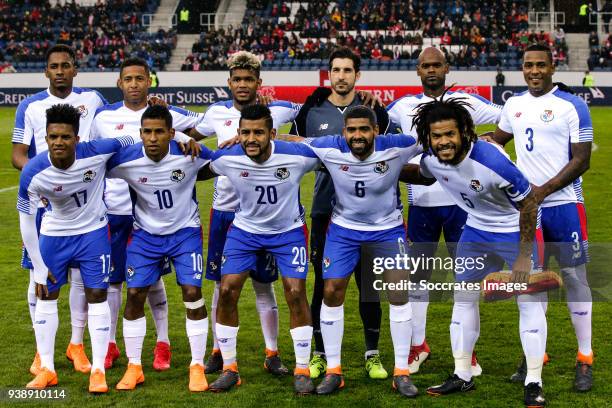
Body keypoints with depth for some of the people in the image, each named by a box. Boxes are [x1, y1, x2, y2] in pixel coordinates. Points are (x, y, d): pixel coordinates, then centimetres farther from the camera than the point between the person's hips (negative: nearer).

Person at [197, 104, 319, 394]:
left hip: (288, 231, -1)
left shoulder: (298, 156, -27)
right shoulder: (227, 158, -22)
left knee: (296, 293, -11)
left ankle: (302, 371, 6)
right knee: (227, 291, -7)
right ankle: (229, 369, 9)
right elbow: (198, 173, -1)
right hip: (245, 230, 2)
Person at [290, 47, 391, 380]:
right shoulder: (311, 111, 4)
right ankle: (320, 354, 17)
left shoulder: (374, 111, 5)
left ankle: (373, 354, 17)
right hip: (325, 209, 0)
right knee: (323, 284, 5)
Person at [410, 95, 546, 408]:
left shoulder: (491, 159, -34)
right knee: (463, 296, 6)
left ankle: (534, 383, 2)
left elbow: (528, 204, -23)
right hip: (477, 229, 6)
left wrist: (524, 256, -20)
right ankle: (462, 376, 18)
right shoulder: (431, 159, -16)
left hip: (517, 228, -6)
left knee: (529, 299, -7)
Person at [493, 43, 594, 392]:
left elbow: (581, 160, -10)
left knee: (574, 277, -1)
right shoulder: (514, 105, 9)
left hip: (563, 205, -5)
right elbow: (498, 139, 27)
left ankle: (585, 360, 7)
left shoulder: (572, 106, -7)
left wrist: (544, 190, -17)